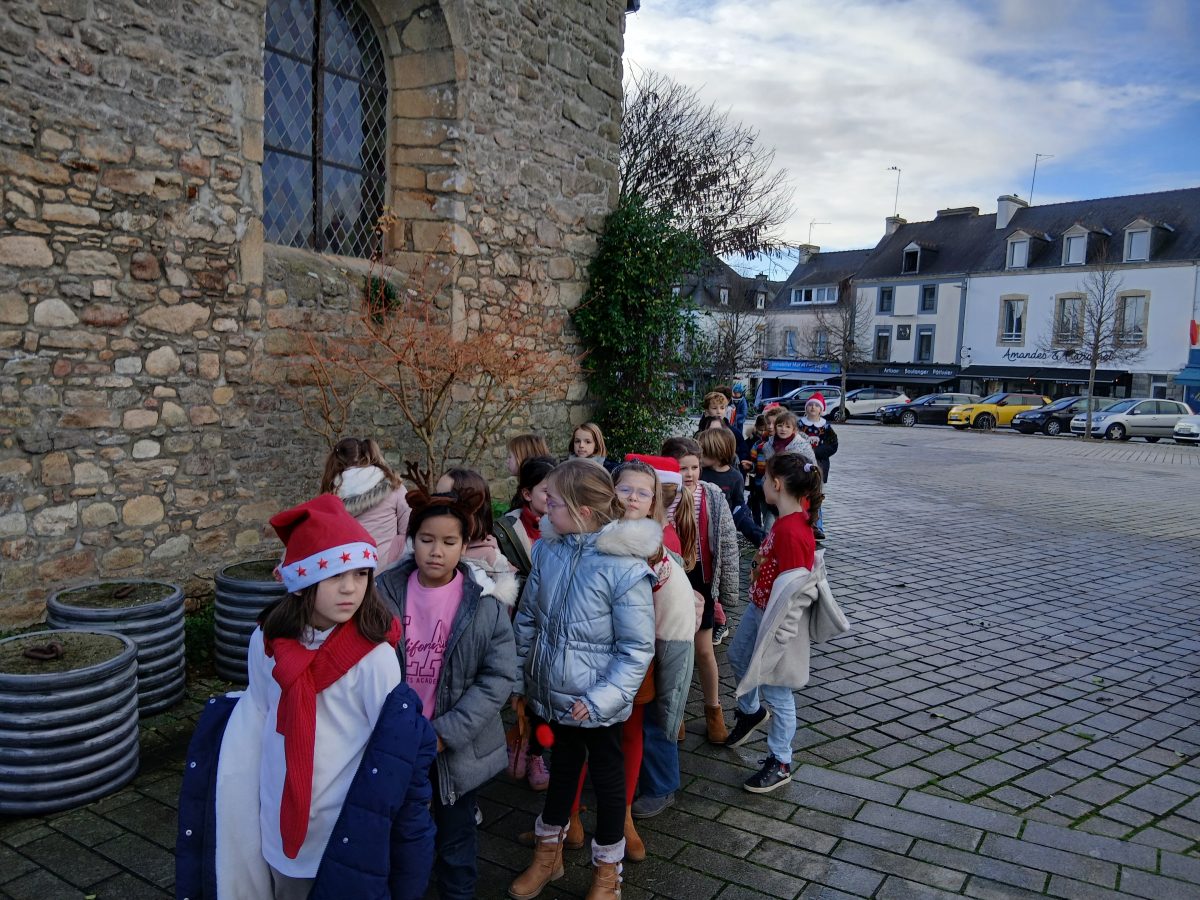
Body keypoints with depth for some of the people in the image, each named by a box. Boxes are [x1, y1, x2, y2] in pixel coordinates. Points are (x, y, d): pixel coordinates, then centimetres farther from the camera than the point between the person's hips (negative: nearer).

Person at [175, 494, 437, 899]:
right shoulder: (267, 641, -10)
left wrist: (370, 832, -7)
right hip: (278, 822, 4)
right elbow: (256, 721, 1)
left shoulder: (375, 657, -21)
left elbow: (392, 748, -13)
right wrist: (244, 792, 2)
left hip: (344, 830, -3)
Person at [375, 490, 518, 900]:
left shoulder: (485, 602, -13)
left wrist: (446, 733, -17)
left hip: (457, 745, -1)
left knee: (456, 836, 18)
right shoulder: (386, 591, -9)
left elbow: (498, 678, -13)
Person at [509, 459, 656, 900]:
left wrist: (601, 699, -22)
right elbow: (527, 619, 3)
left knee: (607, 776, 18)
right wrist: (519, 677, 5)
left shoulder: (625, 566, -23)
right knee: (562, 767, 25)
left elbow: (638, 648, -18)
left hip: (597, 703, -4)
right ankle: (548, 853, 48)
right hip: (553, 693, 4)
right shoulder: (547, 549, -8)